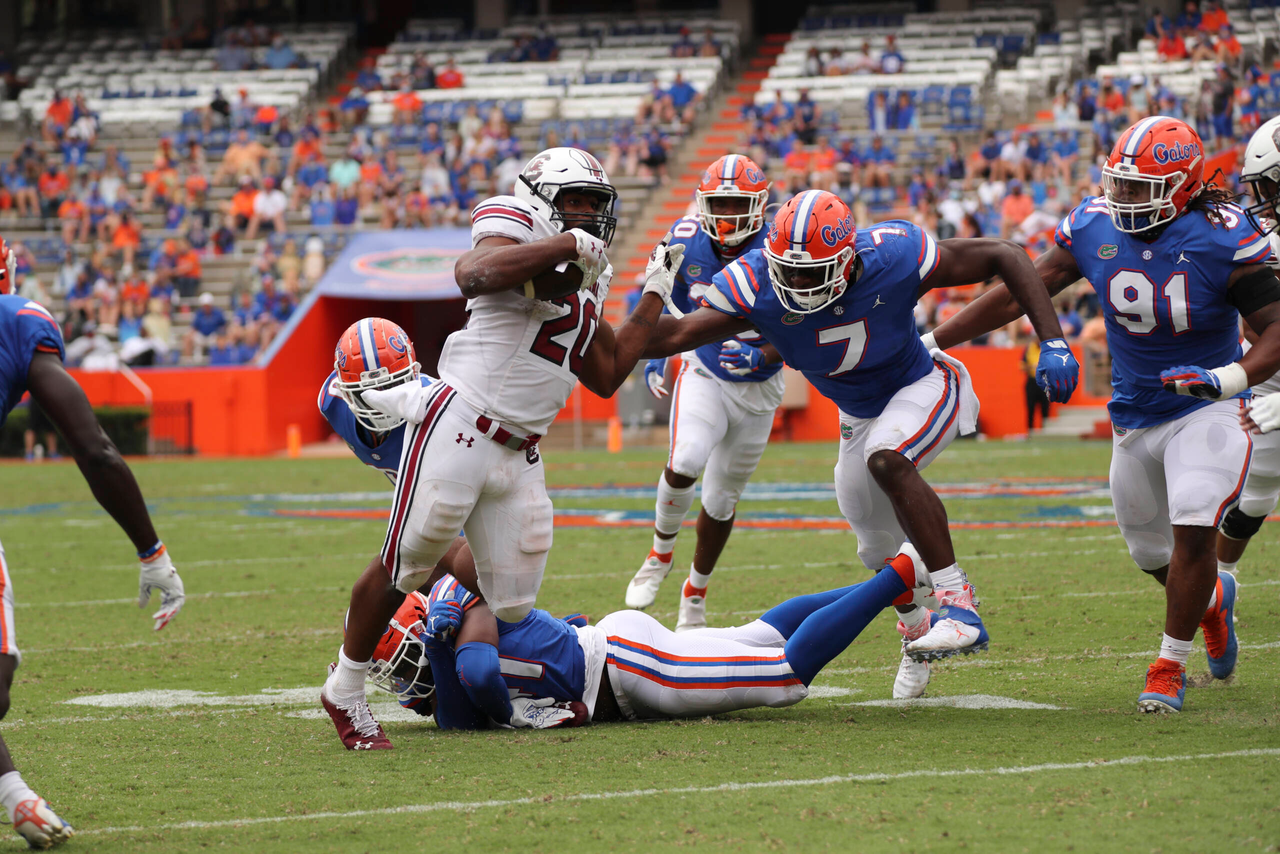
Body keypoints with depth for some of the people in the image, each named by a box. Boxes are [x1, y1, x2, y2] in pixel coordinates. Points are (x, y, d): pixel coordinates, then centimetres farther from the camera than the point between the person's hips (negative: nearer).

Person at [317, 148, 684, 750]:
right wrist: (568, 244, -27)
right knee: (402, 569, 1)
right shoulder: (516, 237, -6)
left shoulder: (586, 288, 19)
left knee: (511, 607, 7)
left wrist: (655, 293, 26)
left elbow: (607, 375, 25)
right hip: (457, 433, -8)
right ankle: (345, 690, 18)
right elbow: (473, 274, -29)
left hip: (518, 456, 8)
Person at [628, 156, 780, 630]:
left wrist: (760, 356, -31)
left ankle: (695, 593, 30)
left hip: (758, 387, 0)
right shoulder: (686, 240, -11)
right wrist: (657, 354, 2)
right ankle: (660, 554, -1)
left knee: (721, 499, 8)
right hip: (704, 375, 0)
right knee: (685, 464, -26)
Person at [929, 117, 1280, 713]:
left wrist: (1230, 379, -40)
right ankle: (1212, 599, 48)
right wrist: (929, 343, -1)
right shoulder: (1094, 228, -8)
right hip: (1136, 414, 5)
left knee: (1193, 529, -20)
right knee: (1151, 551, 15)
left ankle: (1170, 665, -3)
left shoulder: (1224, 241, -20)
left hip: (1209, 411, -5)